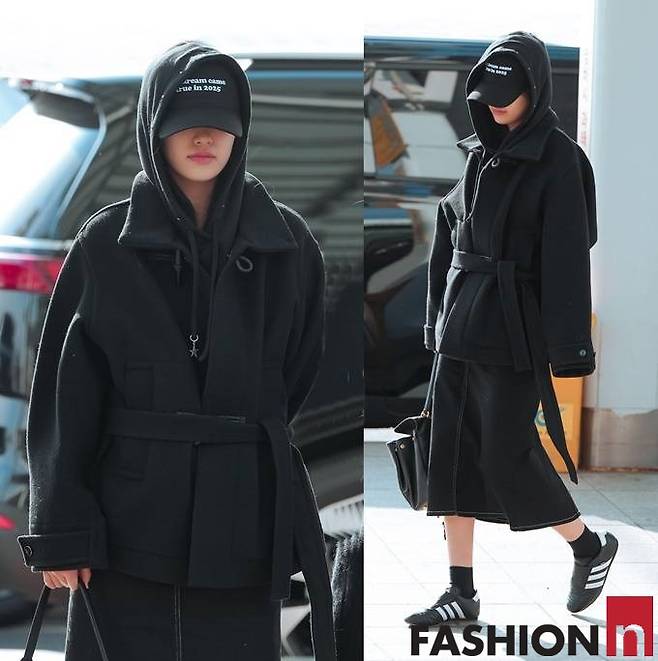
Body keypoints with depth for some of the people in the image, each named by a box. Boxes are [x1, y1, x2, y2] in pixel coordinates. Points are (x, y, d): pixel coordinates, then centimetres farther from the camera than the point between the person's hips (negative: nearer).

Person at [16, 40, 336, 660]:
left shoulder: (288, 243, 6)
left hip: (246, 518, 1)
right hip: (129, 518, -1)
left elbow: (306, 384, 10)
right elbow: (64, 394, 1)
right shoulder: (106, 243, 2)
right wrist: (60, 531, -5)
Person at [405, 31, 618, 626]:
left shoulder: (557, 158, -9)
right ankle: (461, 593, 8)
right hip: (461, 326, 7)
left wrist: (568, 348, -18)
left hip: (513, 329, -7)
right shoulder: (481, 153, 11)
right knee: (452, 453, 3)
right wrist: (439, 320, 14)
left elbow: (567, 257, -14)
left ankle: (591, 548, 18)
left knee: (507, 454, -3)